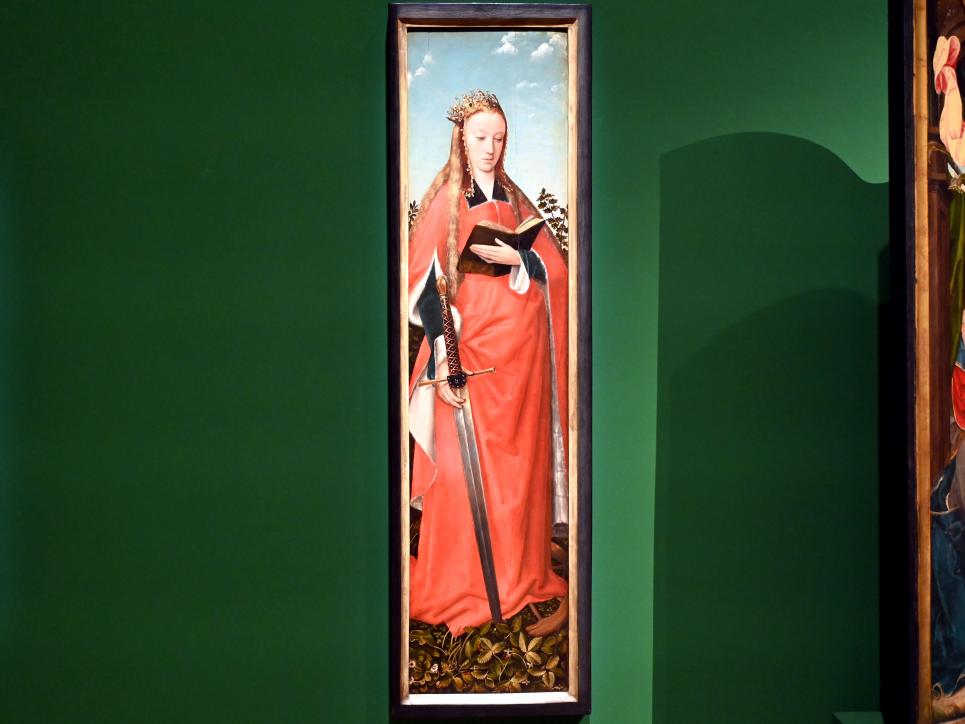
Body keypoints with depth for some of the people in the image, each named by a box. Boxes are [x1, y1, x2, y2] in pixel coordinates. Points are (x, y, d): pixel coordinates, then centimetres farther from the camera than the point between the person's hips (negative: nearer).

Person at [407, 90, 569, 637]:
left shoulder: (516, 201, 13)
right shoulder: (443, 203, 0)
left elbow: (555, 268, 7)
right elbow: (426, 287, -7)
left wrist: (516, 257, -14)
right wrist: (442, 362, -16)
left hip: (520, 345, 4)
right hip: (470, 344, -4)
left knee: (519, 459, 8)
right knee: (466, 466, -4)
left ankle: (519, 577, 20)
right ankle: (460, 589, 8)